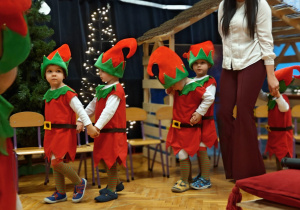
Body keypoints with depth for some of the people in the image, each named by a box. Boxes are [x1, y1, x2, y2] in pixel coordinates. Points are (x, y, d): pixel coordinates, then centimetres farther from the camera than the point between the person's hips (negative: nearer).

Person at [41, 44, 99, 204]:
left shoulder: (67, 92, -10)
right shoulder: (48, 94, 11)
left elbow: (80, 110, -14)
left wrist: (89, 126, -20)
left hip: (64, 132, -8)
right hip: (51, 133, 8)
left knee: (57, 162, -16)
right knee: (54, 163, 11)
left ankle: (79, 182, 5)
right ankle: (60, 193, 23)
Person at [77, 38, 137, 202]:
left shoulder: (116, 90, -16)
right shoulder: (103, 89, 11)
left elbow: (109, 110, -26)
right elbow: (92, 106, 14)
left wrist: (97, 127, -32)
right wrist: (81, 120, 6)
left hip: (113, 132, -8)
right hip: (104, 132, 8)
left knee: (110, 161, -1)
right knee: (107, 160, 16)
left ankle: (112, 191, 10)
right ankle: (116, 183, 33)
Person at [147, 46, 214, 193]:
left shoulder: (194, 88, -18)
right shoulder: (177, 89, 8)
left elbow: (209, 98, -22)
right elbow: (168, 90, 27)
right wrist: (171, 90, 3)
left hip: (189, 129, -8)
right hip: (177, 128, 8)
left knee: (183, 155, -7)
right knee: (183, 156, 13)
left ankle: (184, 182, 6)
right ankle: (187, 179, 26)